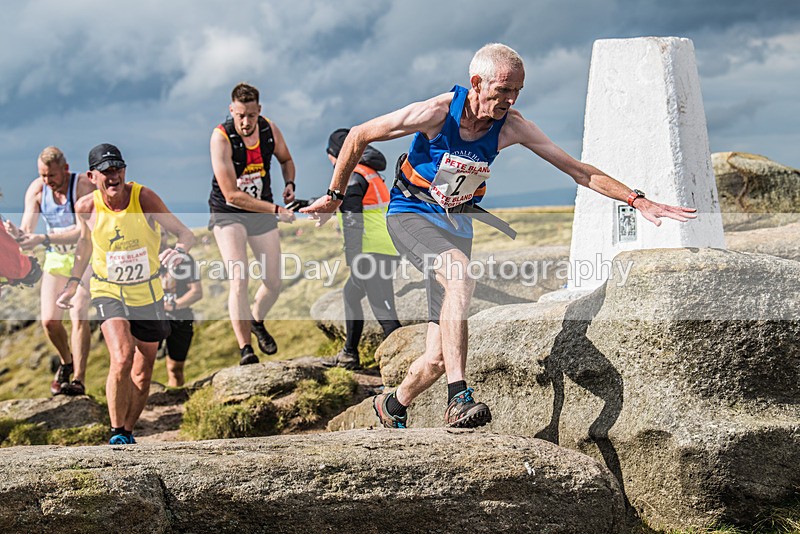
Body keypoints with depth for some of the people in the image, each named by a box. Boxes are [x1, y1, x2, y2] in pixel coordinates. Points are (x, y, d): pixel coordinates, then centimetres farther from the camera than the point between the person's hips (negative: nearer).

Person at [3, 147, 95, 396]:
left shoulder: (83, 185, -22)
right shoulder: (36, 189, -8)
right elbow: (26, 231, -10)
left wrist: (43, 239, -40)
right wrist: (15, 233, -35)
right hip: (55, 257, 4)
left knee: (78, 315, -20)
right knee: (49, 320, -2)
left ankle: (79, 379, -20)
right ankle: (66, 362, 27)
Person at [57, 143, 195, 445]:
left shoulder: (143, 198, -17)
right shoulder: (86, 207, -11)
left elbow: (186, 234, -18)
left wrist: (179, 250, -40)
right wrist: (74, 282, 6)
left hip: (148, 293, 1)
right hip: (108, 292, -1)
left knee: (143, 375, 11)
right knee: (122, 359, -24)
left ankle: (128, 432, 34)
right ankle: (116, 431, -6)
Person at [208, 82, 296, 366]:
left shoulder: (270, 129, -9)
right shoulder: (221, 137, -24)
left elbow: (285, 159, 15)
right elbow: (232, 195, -26)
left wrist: (290, 183, -7)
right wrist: (275, 210, -28)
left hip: (262, 214, 5)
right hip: (228, 214, -4)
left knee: (274, 283, 7)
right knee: (239, 281, -21)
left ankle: (257, 322, 38)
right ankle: (245, 349, -17)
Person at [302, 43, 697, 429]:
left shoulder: (511, 126, -12)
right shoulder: (435, 113, -22)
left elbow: (577, 169, -11)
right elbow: (358, 137, -11)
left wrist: (639, 201, -18)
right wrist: (334, 196, -3)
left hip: (456, 222, 4)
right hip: (410, 213, -4)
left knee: (439, 358, -3)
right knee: (460, 273, -37)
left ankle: (392, 407, 26)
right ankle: (459, 399, -42)